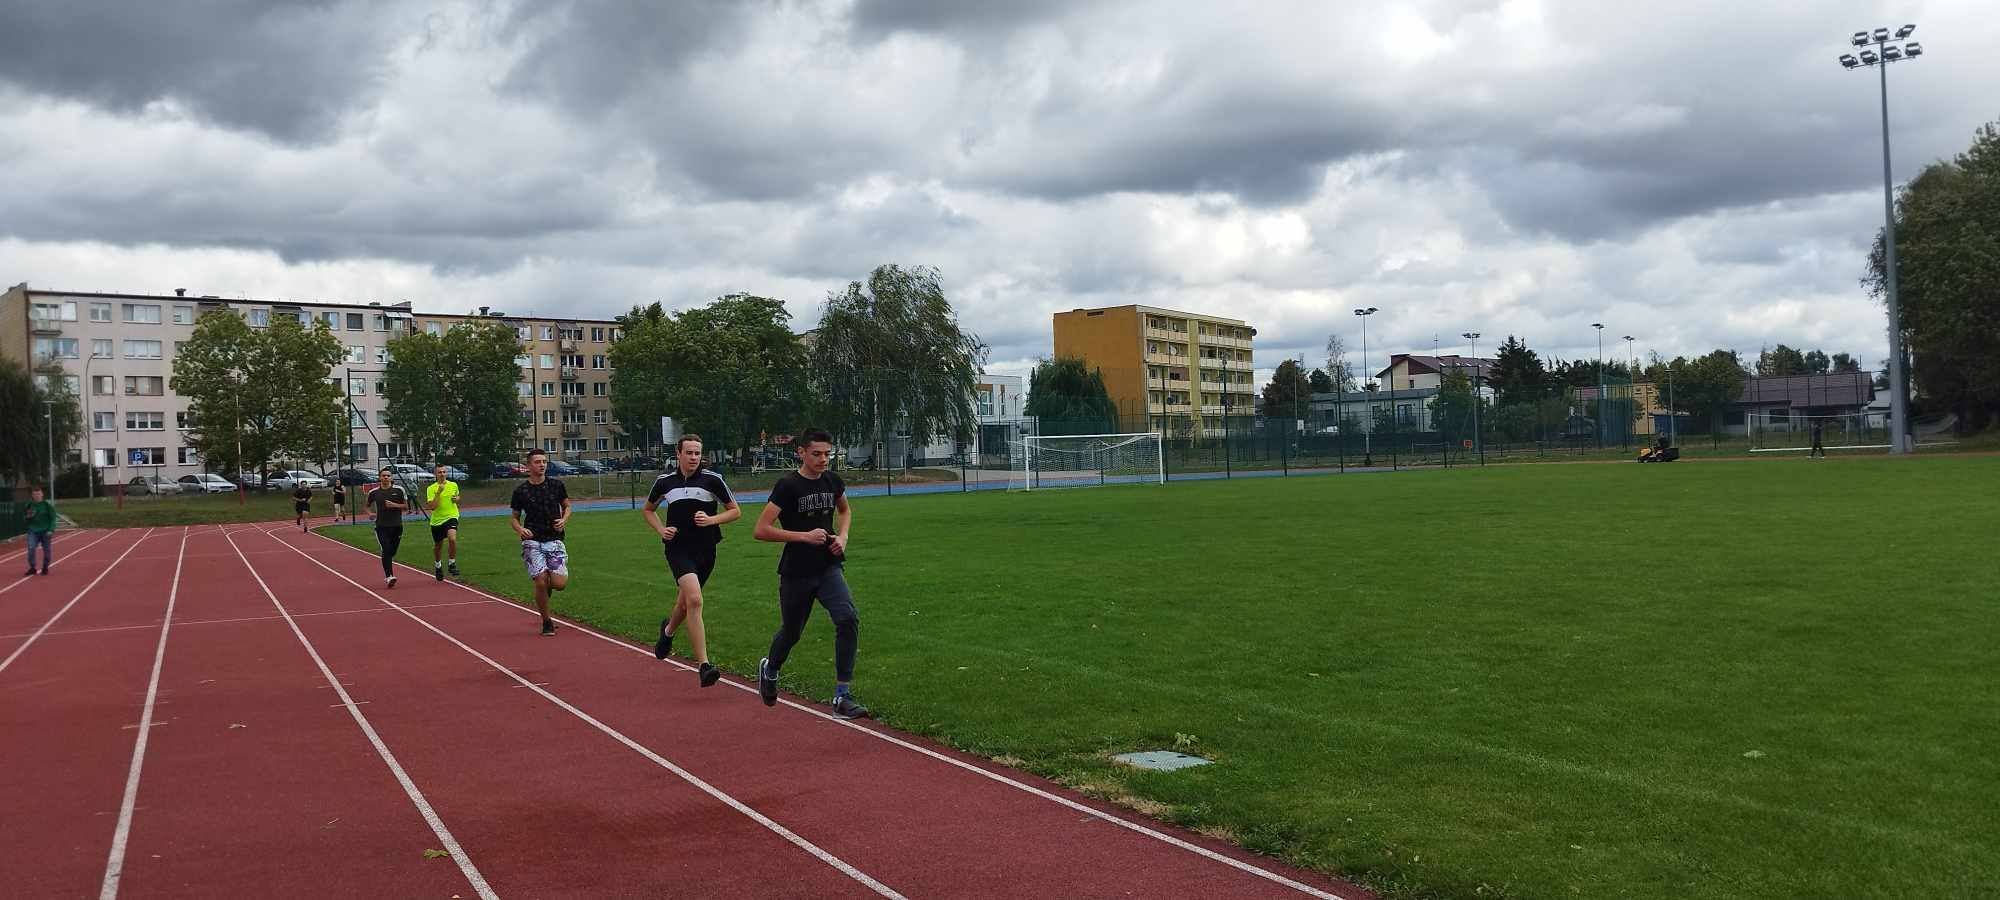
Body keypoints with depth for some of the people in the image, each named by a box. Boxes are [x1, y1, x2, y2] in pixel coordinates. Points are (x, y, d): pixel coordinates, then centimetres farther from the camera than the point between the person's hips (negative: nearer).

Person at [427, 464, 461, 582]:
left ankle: (452, 563, -8)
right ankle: (438, 565, 43)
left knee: (452, 539, -27)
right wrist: (439, 492, -24)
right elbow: (432, 506, -18)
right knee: (438, 546, 14)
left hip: (451, 517, 0)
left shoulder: (454, 485, 3)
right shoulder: (431, 489, -7)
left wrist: (456, 499, 1)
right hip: (436, 520, 0)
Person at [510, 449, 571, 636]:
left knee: (559, 583, -12)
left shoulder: (556, 485, 5)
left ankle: (548, 586, 27)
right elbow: (515, 518, 12)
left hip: (554, 540, 1)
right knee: (540, 582, -15)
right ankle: (546, 622, 6)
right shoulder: (520, 490, 2)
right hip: (532, 541, -1)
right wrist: (520, 529, -10)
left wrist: (564, 520, -3)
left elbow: (567, 506, 18)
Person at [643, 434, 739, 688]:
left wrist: (711, 519, -13)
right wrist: (661, 530, 3)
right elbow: (649, 509, 21)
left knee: (685, 602, 17)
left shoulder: (713, 479, -2)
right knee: (694, 600, -22)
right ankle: (704, 666, -23)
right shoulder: (664, 481, 4)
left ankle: (668, 629, 55)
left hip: (705, 550, 1)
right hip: (678, 549, -1)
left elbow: (735, 511, 4)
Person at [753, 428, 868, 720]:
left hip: (828, 567, 4)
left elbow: (845, 510, 26)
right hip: (795, 573, -4)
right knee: (791, 632, 13)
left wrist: (842, 536, 5)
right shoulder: (788, 485, -13)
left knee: (848, 619, -18)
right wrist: (806, 536, -20)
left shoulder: (832, 481, 3)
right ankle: (769, 669, 48)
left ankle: (842, 696, -12)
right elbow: (761, 530, -17)